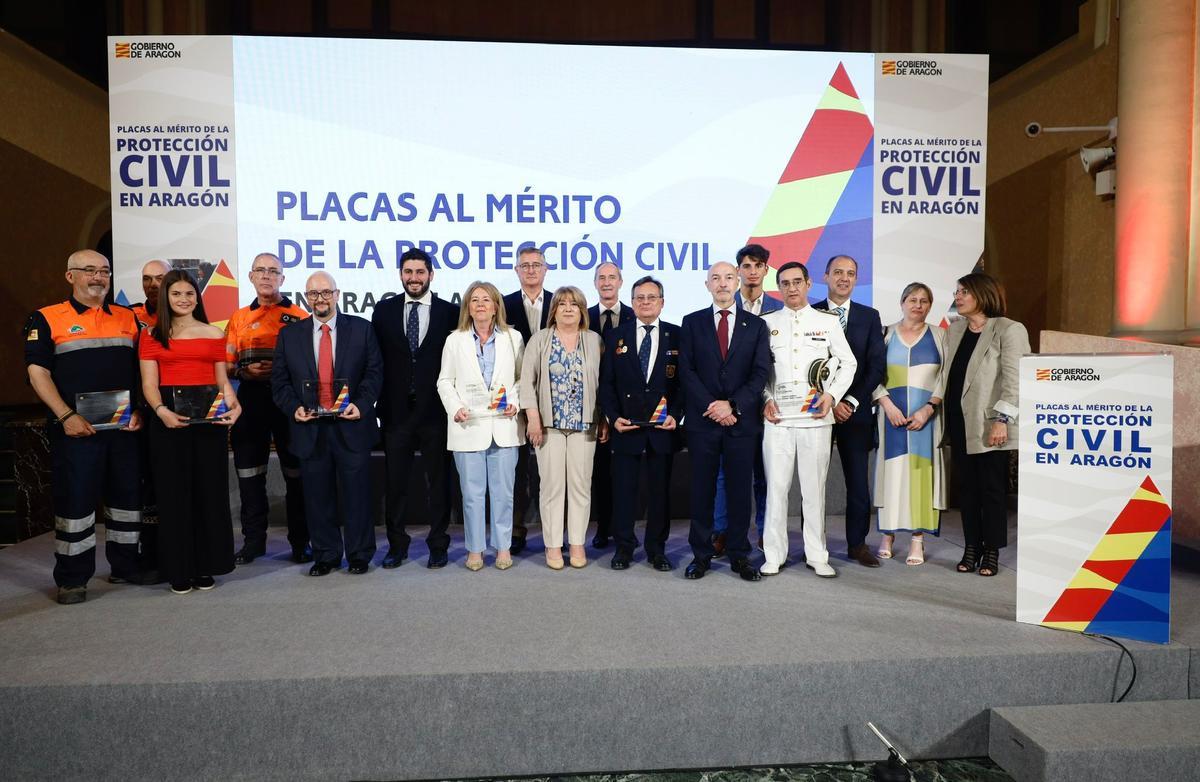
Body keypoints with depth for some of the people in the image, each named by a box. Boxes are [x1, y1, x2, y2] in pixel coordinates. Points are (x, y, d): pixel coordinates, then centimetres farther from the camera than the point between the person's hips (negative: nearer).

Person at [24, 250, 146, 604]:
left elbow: (144, 369, 14)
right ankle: (72, 578, 12)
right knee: (75, 499, 1)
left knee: (127, 495, 9)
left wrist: (140, 411, 1)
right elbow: (38, 372, -4)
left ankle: (126, 565, 22)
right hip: (76, 429, -4)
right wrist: (66, 416, -14)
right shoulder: (46, 319, 2)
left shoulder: (128, 318, 12)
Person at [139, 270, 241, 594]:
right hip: (168, 418, -1)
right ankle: (179, 568, 12)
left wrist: (233, 406, -11)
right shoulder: (152, 335, 7)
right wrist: (161, 410, -20)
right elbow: (149, 384, -1)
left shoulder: (214, 334, 10)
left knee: (210, 489, 4)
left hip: (209, 417, 1)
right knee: (173, 491, 2)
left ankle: (206, 566, 15)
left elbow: (222, 381, 9)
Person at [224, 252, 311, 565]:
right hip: (251, 401, 3)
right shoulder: (238, 319, 13)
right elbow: (227, 366, 13)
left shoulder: (299, 316, 4)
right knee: (249, 473, 8)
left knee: (296, 473, 2)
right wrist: (245, 371, -7)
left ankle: (300, 541, 12)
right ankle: (253, 540, 20)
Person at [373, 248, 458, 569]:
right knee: (395, 482, 9)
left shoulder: (449, 312, 1)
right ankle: (397, 545, 21)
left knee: (438, 481, 7)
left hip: (435, 410, -1)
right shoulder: (384, 310, 6)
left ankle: (438, 545, 18)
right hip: (396, 410, 2)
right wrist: (379, 403, 0)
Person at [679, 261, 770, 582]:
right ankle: (701, 555, 13)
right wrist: (711, 406, -10)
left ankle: (739, 555, 14)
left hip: (742, 420, 0)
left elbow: (761, 373, 1)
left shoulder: (756, 325, 8)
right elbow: (686, 371, 0)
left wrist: (733, 406, -11)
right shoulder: (692, 323, 7)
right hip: (702, 420, 0)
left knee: (740, 490, 5)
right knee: (702, 489, 4)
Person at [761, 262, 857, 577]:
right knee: (776, 487, 1)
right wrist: (765, 398, -4)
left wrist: (832, 395, -3)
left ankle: (817, 556, 14)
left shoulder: (828, 322, 9)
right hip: (778, 418, 0)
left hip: (816, 417, 0)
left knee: (815, 488, 4)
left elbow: (848, 363, 10)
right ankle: (774, 555, 10)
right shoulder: (767, 323, 9)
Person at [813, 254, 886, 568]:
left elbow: (877, 365, 2)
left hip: (855, 410, 2)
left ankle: (857, 543, 15)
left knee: (858, 480, 4)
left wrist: (851, 401, -8)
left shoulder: (870, 316, 8)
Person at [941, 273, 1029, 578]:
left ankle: (992, 552, 12)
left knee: (992, 489, 2)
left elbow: (1013, 379, -10)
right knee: (966, 487, 9)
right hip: (959, 423, 6)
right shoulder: (954, 330, 14)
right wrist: (939, 411, 10)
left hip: (988, 425, -5)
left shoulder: (1009, 330, -5)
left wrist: (1003, 419, -16)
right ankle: (971, 549, 17)